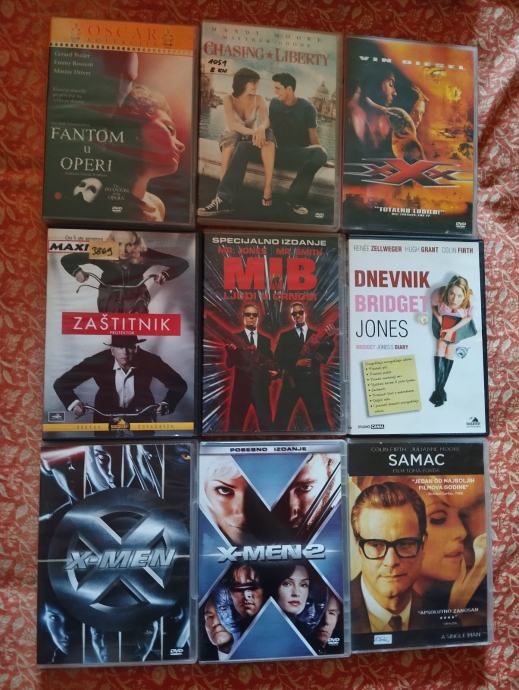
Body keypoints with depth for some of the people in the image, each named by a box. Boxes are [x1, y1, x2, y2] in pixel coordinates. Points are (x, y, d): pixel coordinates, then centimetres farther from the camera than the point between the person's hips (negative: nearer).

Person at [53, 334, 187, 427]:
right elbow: (61, 383, -19)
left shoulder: (149, 361, -24)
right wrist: (74, 403, -39)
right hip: (107, 413, 0)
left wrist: (167, 405, -35)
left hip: (140, 411, 0)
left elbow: (179, 384, -17)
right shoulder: (98, 361, -25)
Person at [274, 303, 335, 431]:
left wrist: (329, 339, -19)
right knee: (281, 419, 1)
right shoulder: (285, 336, 10)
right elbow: (278, 358, -1)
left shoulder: (317, 335, 11)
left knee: (320, 419, 2)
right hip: (291, 381, 0)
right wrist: (295, 363, -14)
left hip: (311, 382, 0)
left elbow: (323, 357, -3)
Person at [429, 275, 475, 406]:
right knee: (441, 344, -8)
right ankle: (438, 388, -6)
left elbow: (468, 317, -15)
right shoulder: (439, 293, -37)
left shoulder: (469, 301, -38)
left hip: (459, 322, 0)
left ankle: (441, 387, 3)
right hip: (443, 318, 1)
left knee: (451, 347, -5)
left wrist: (452, 330, -22)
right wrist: (438, 317, -24)